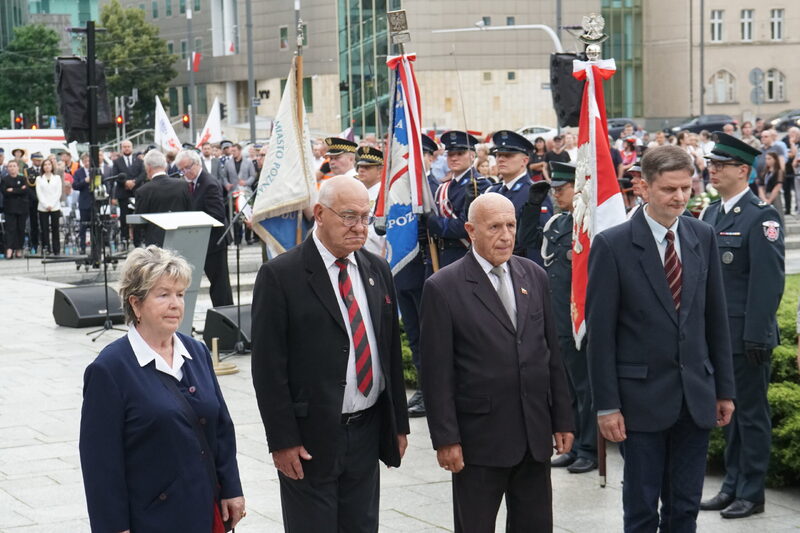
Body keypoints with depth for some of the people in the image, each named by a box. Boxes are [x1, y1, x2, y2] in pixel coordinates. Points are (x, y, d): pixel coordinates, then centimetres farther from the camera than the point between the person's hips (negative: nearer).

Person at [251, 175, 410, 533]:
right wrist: (282, 440, -14)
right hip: (310, 438, -5)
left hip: (368, 433, 6)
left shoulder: (377, 270, 9)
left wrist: (399, 423, 12)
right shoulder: (280, 275, -10)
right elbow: (268, 366, -11)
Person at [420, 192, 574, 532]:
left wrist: (562, 420, 9)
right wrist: (445, 439, -12)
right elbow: (437, 373, -9)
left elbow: (552, 354, 12)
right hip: (479, 438, -5)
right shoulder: (443, 287, -8)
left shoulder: (535, 276, 8)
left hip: (535, 435, 5)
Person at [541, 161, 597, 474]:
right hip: (557, 322, 8)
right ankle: (574, 446, 23)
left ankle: (589, 449, 10)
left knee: (585, 386, 1)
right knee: (566, 386, 14)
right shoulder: (555, 223, 13)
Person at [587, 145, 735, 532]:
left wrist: (724, 388, 9)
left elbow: (716, 318, 10)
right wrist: (606, 405, -11)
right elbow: (600, 332, -9)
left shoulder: (703, 237, 5)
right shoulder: (612, 245, -9)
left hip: (697, 397, 4)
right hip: (642, 397, -4)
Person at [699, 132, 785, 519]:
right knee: (727, 411, 15)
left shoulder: (761, 215, -12)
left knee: (751, 413, 2)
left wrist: (757, 337, -19)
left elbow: (769, 280, -17)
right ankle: (732, 485, 25)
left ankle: (752, 493, 11)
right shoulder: (710, 214, 11)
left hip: (747, 336, -7)